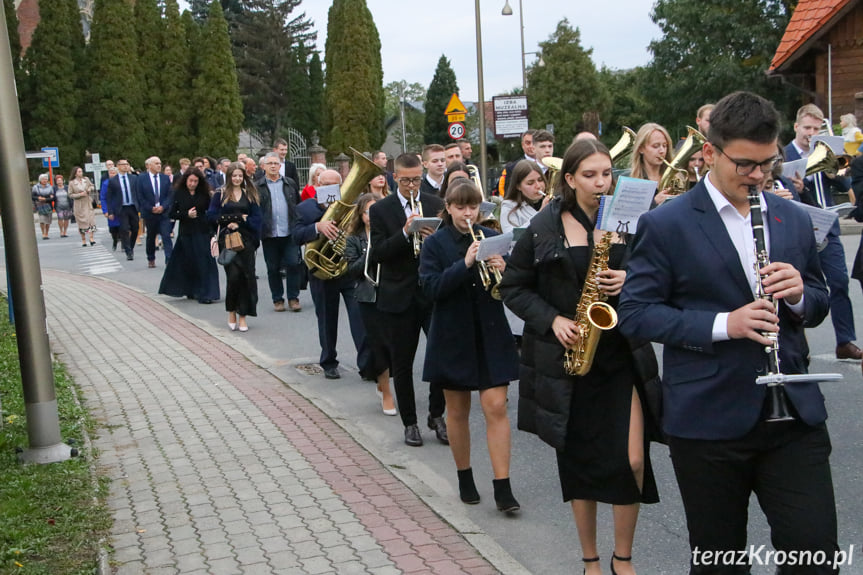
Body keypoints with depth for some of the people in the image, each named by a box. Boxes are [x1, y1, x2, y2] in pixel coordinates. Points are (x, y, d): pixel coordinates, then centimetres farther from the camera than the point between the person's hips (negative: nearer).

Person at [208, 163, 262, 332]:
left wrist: (239, 222, -9)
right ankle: (231, 312, 7)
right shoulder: (220, 194, 8)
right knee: (233, 275, -11)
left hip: (246, 239, 2)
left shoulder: (250, 194, 13)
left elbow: (256, 218, 5)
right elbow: (211, 216, 0)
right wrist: (232, 218, -9)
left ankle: (242, 315, 4)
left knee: (246, 276, -4)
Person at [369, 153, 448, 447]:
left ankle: (436, 415, 18)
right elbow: (377, 255, -9)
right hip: (398, 297, -1)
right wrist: (405, 233, -23)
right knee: (401, 364, 7)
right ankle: (410, 422, 22)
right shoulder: (380, 210, 0)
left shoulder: (436, 204, 5)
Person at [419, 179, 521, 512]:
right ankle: (464, 478, 28)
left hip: (491, 335, 1)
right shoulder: (435, 243, -2)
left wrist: (502, 270, -17)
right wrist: (465, 264, -25)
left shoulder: (491, 237, 4)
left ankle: (503, 488, -1)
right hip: (453, 337, -1)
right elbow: (431, 288, -15)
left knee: (496, 407, -5)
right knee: (457, 410, 11)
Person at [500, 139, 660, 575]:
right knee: (580, 460, 9)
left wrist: (632, 281, -11)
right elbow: (514, 288, 3)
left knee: (632, 461, -7)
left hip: (624, 354, 1)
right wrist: (552, 320, -12)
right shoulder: (544, 228, -1)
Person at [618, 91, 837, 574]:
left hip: (794, 413, 4)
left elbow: (817, 304, 17)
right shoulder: (665, 225, -5)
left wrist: (798, 294, -8)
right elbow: (634, 314, -8)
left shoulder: (794, 219, 9)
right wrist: (722, 324, -20)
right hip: (708, 419, -3)